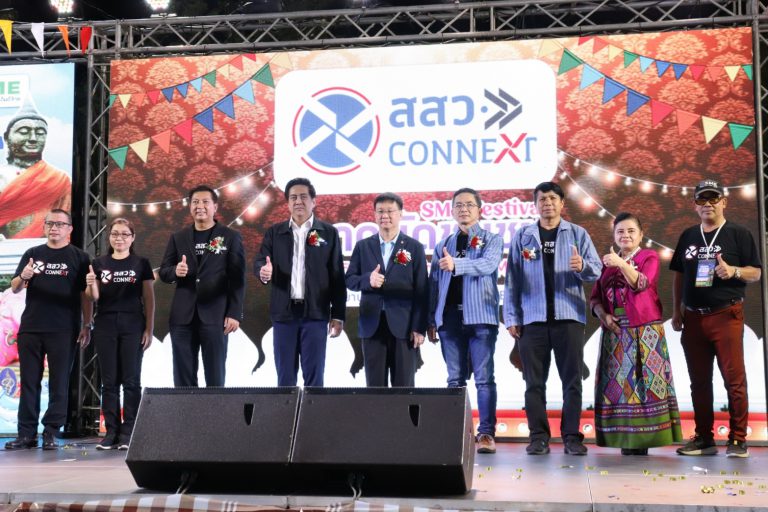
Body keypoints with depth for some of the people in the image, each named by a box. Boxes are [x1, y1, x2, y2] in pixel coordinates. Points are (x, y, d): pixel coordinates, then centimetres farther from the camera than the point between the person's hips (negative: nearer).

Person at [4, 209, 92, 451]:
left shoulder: (78, 257, 5)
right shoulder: (32, 254, 12)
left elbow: (86, 295, 3)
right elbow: (14, 288, 10)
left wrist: (86, 326, -2)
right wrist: (23, 277, -13)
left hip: (63, 331, -3)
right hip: (31, 328, 3)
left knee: (59, 383, 0)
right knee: (29, 382, 5)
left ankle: (51, 433, 6)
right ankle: (26, 434, 10)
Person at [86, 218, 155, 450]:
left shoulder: (141, 264, 5)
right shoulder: (99, 263, 9)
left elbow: (149, 299, 3)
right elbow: (94, 298, 6)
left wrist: (149, 330, -4)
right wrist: (91, 284, -16)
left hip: (132, 326, -2)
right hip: (105, 326, 2)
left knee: (131, 380, -2)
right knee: (109, 380, 3)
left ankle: (128, 432, 1)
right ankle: (111, 431, 7)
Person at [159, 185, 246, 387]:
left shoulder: (231, 237, 3)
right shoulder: (178, 238, 12)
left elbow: (238, 278, -2)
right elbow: (163, 272, 12)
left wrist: (235, 313, -9)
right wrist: (175, 271, -12)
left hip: (215, 316, -3)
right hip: (183, 317, 3)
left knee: (215, 376, 2)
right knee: (183, 376, 6)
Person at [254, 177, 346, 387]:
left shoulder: (328, 232, 4)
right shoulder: (275, 232, 10)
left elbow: (337, 277, 2)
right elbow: (259, 262, 2)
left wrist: (338, 315, -2)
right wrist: (263, 271, -24)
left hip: (315, 313, -2)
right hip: (284, 313, 2)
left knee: (314, 375, 1)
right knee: (285, 375, 7)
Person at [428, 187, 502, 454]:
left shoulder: (492, 239, 7)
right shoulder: (442, 246, 18)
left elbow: (488, 264, -14)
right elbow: (434, 285, 14)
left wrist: (456, 264, -30)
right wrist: (432, 320, 7)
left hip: (481, 316, -3)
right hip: (450, 318, 3)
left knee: (484, 377, -5)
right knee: (455, 379, 5)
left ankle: (486, 433, -5)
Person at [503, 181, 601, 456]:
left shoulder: (578, 234, 9)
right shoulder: (522, 236, 10)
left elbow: (596, 269, 0)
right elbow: (512, 279, 6)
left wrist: (582, 266, -23)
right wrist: (511, 317, 0)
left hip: (569, 317, 0)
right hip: (532, 318, 1)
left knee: (572, 380, 1)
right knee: (534, 381, 2)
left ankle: (572, 436, 8)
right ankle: (538, 436, 9)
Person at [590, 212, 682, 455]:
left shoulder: (649, 257, 5)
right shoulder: (607, 262, 16)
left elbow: (642, 284, -14)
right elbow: (595, 297, 12)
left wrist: (622, 264, -28)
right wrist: (603, 315, -7)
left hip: (644, 330, -4)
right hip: (615, 330, 4)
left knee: (644, 380, -7)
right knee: (616, 382, 0)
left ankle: (644, 437, -5)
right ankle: (625, 438, 5)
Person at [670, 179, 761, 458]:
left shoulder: (739, 234, 1)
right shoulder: (688, 236, 14)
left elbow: (756, 273, 0)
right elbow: (678, 275, 18)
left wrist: (734, 271, -20)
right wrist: (676, 311, 12)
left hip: (726, 316, -4)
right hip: (693, 318, 4)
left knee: (734, 379, -5)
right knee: (699, 381, 8)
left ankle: (738, 439, 2)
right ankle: (704, 439, 15)